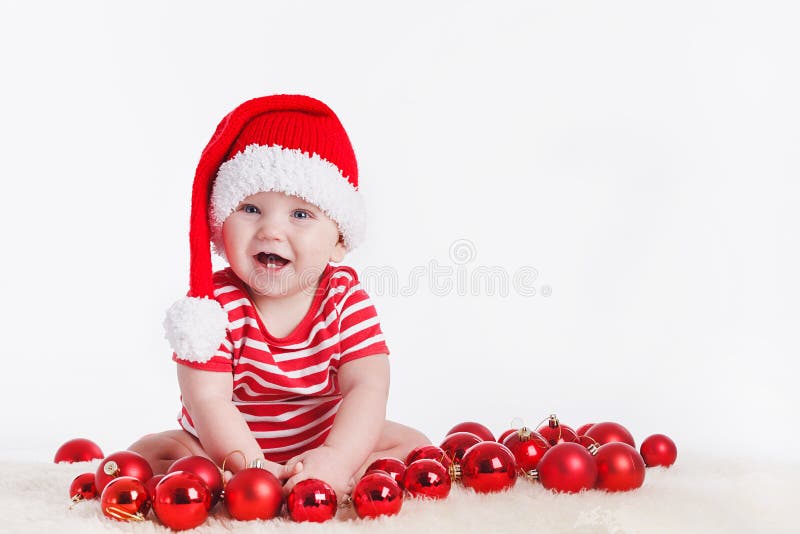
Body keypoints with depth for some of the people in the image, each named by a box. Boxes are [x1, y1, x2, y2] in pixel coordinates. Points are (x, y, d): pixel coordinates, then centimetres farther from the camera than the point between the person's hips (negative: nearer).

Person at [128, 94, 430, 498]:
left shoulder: (346, 299, -13)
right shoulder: (215, 302, -19)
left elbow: (368, 387, -24)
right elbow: (208, 400, -27)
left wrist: (337, 458, -41)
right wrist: (252, 468, -42)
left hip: (325, 445, 1)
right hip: (231, 448, -1)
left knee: (412, 446, -14)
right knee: (147, 454, -21)